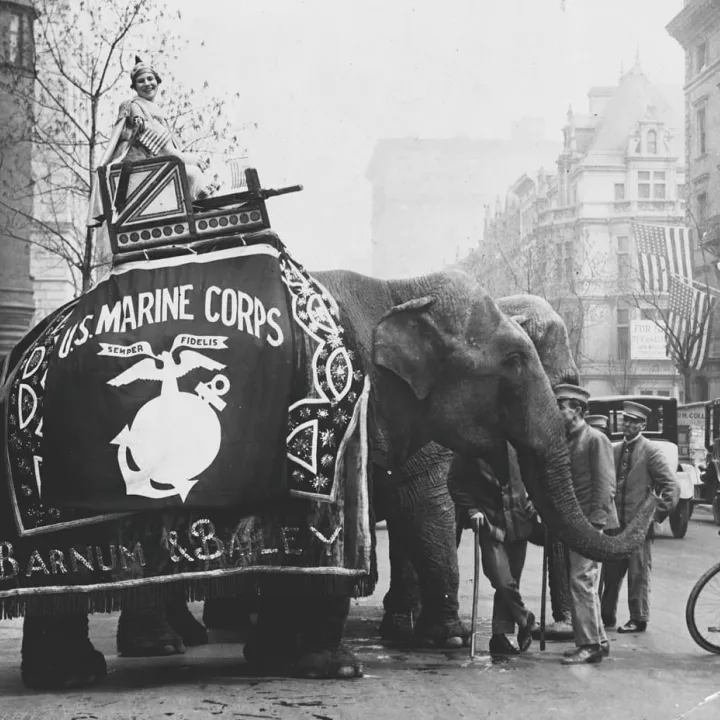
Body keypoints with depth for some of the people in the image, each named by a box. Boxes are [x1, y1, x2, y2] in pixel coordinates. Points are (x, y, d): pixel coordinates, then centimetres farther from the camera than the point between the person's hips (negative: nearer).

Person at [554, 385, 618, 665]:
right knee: (577, 582, 10)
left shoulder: (596, 439, -7)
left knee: (581, 580, -11)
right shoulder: (564, 441, 17)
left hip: (588, 523, -8)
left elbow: (605, 484, -12)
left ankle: (590, 644, -6)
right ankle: (597, 639, 18)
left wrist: (595, 521, -18)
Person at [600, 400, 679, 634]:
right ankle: (607, 616, 20)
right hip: (615, 523, 5)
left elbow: (672, 487, -8)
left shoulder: (651, 451, -6)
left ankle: (638, 619, 11)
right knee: (610, 573, 9)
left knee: (638, 574, 1)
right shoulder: (615, 450, 11)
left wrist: (657, 515, -10)